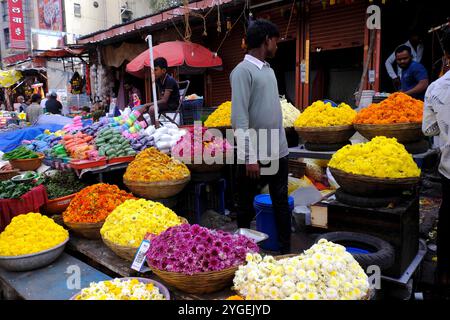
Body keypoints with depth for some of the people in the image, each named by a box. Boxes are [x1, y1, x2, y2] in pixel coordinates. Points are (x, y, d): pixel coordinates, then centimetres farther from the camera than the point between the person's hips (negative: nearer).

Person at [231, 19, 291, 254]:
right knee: (246, 207, 9)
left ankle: (286, 252, 27)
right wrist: (250, 157, -21)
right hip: (255, 155, -8)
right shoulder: (243, 71, -12)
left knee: (281, 204, 14)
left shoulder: (269, 70, 13)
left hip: (278, 152, 8)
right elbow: (239, 118, -18)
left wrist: (281, 145, 15)